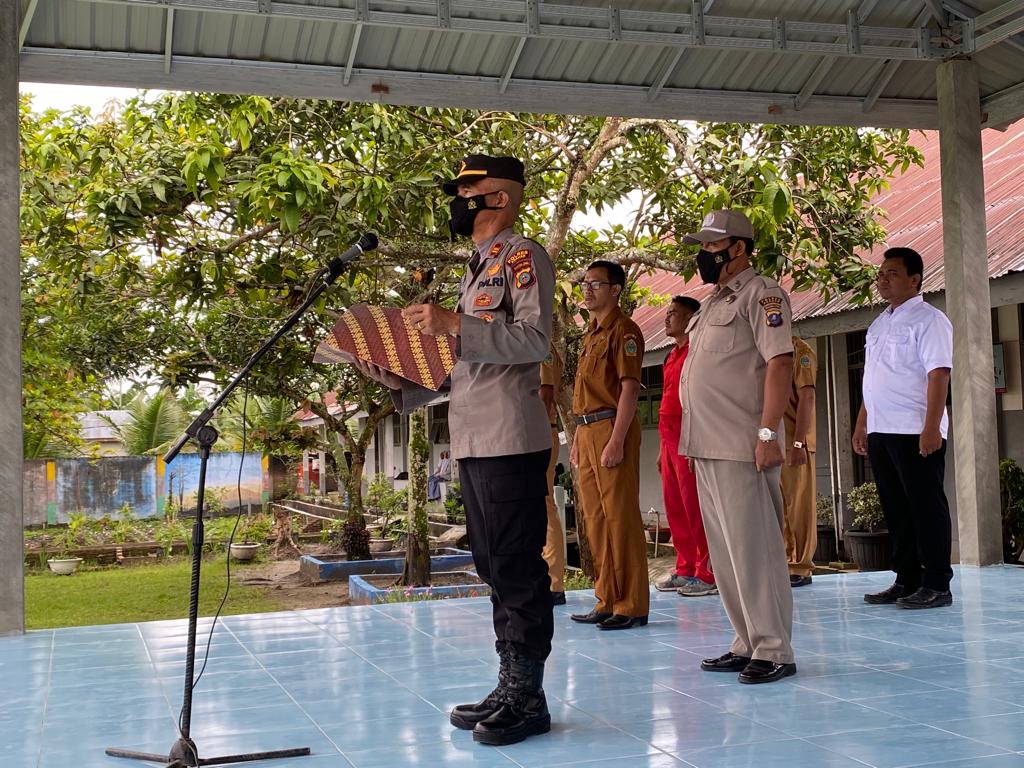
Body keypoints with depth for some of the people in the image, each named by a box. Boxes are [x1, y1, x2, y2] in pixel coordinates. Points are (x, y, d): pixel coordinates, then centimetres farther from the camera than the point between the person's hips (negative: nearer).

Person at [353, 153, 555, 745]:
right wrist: (403, 384, 13)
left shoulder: (522, 255, -4)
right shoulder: (477, 269, 24)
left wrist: (455, 324, -23)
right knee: (495, 567, 12)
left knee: (518, 568, -6)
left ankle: (528, 697, 1)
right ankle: (509, 686, 20)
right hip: (473, 442, 10)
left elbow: (535, 339, -18)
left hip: (511, 440, -10)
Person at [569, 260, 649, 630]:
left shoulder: (623, 330, -7)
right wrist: (578, 439, 18)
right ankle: (608, 602, 17)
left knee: (620, 517, -7)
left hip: (611, 427, -9)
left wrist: (616, 440, -21)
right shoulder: (592, 334, 21)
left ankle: (631, 605, -3)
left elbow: (629, 387, -15)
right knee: (595, 518, 10)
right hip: (587, 430, 9)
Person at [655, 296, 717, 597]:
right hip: (670, 439, 9)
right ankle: (685, 570, 17)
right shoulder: (672, 357, 21)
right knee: (675, 508, 10)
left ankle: (708, 575, -4)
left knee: (695, 508, -8)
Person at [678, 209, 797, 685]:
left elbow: (779, 363, -16)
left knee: (753, 549, -7)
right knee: (725, 553, 11)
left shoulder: (760, 294, -6)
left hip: (741, 449, -9)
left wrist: (768, 433, -22)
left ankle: (774, 651, -1)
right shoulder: (714, 303, 22)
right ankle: (746, 645, 18)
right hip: (706, 448, 10)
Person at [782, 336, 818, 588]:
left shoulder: (799, 350, -5)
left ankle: (801, 568, -1)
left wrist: (798, 443, -19)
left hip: (794, 443, -8)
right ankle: (786, 561, 16)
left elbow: (806, 398, -12)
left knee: (799, 505, -4)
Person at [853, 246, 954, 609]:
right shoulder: (879, 324, 19)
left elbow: (938, 375, -14)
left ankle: (936, 585, 2)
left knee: (926, 508, -3)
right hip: (880, 432, 8)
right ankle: (906, 581, 18)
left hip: (914, 433, -8)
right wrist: (862, 424, 17)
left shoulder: (928, 320, -5)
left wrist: (932, 427, -22)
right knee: (896, 510, 10)